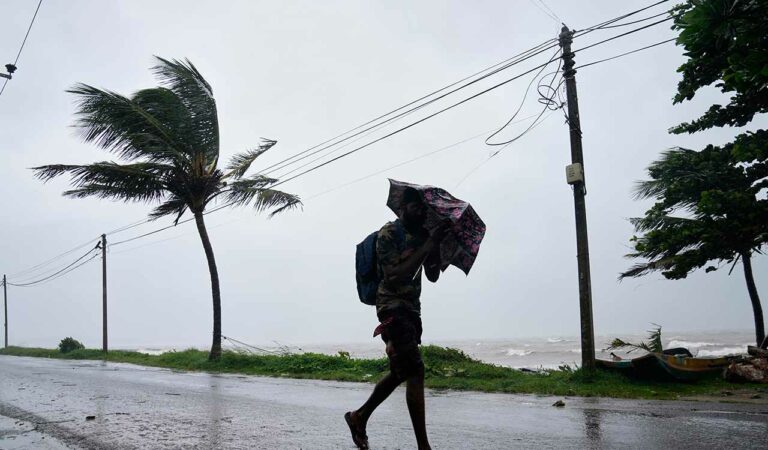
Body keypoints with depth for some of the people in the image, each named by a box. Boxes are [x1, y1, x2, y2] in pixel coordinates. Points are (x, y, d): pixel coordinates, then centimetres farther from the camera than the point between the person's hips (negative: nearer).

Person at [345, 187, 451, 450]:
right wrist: (427, 246, -22)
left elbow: (432, 276, 9)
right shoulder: (389, 234, -11)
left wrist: (436, 243, -6)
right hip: (393, 307, -9)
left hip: (412, 307, 9)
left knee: (400, 372, 15)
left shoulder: (422, 234, 11)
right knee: (415, 372, -14)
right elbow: (393, 276, -21)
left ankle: (359, 417, 31)